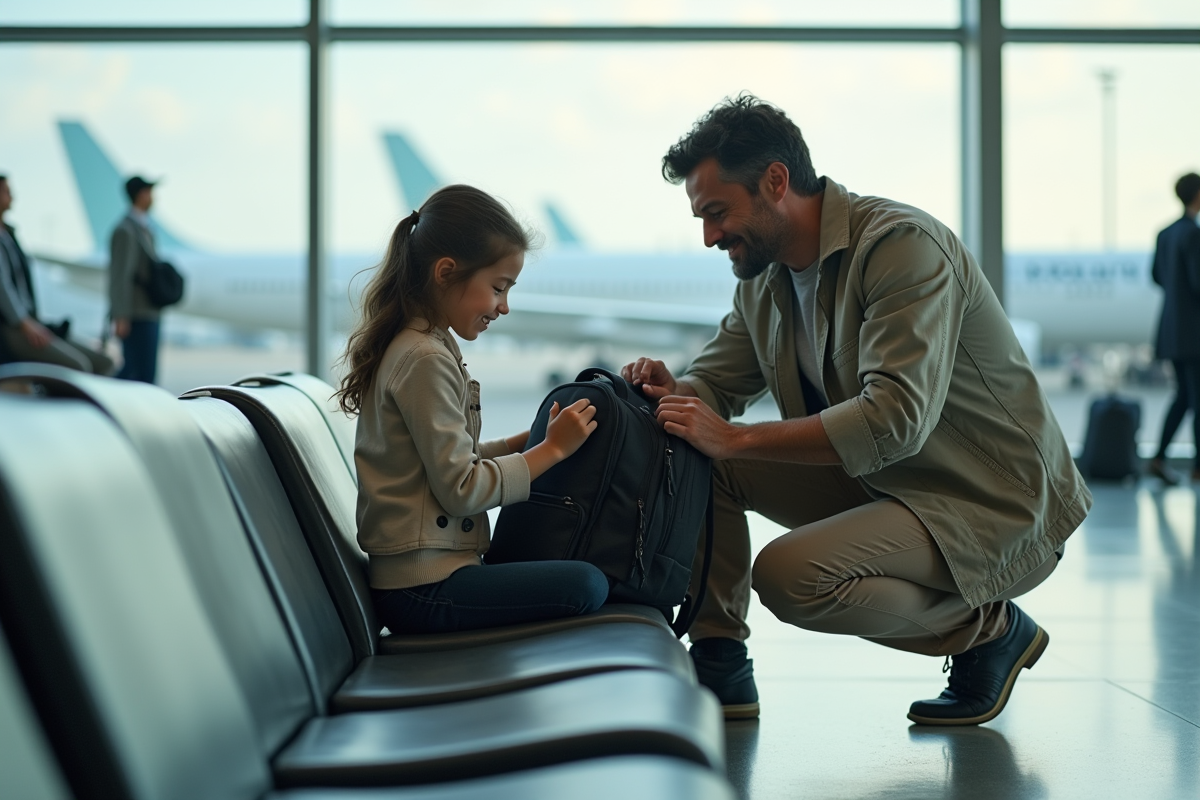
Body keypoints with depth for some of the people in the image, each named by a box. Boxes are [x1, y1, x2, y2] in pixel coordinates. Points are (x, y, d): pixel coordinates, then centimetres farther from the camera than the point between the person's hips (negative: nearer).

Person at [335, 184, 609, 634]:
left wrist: (530, 440, 9)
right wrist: (551, 450, -8)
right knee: (587, 585, -18)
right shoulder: (425, 360, -15)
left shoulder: (410, 346, 16)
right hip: (424, 591, -11)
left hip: (411, 576, 11)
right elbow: (462, 489, -16)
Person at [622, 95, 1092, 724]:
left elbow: (896, 419, -31)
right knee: (694, 461, -5)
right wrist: (667, 389, -14)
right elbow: (711, 383, 12)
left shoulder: (901, 245, -21)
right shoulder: (764, 278, 6)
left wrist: (736, 439, -30)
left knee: (791, 575, -29)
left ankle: (987, 628, -5)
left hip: (995, 507, -8)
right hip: (882, 484, 8)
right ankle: (719, 670, 1)